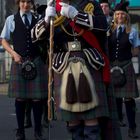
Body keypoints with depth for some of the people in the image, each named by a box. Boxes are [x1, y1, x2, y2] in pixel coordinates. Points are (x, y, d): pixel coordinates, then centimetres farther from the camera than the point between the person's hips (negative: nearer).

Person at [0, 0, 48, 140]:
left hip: (37, 61, 1)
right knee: (20, 97, 2)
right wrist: (14, 54, -7)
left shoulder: (38, 20, 9)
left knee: (37, 97, 0)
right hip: (19, 61, -1)